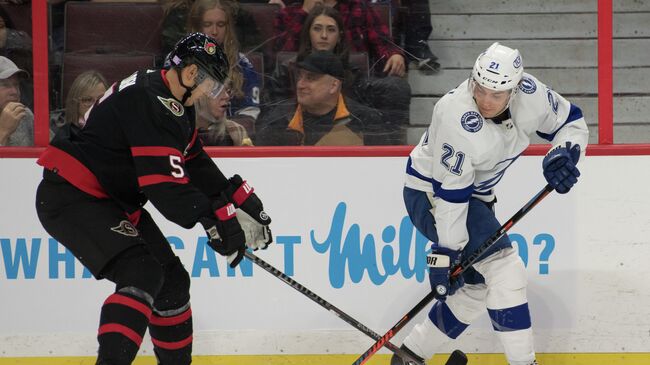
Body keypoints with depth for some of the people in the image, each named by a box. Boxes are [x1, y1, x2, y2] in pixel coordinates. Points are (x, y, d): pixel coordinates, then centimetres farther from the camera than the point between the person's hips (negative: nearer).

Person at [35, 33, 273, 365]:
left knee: (171, 279, 14)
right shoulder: (151, 103, -23)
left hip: (112, 200, 11)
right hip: (71, 198, -11)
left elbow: (196, 165, 19)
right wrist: (216, 222, -26)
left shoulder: (175, 104, 11)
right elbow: (164, 184, -29)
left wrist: (243, 205, 14)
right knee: (143, 274, -25)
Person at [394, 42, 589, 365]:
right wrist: (445, 252, -25)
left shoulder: (529, 94, -17)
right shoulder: (458, 117, -35)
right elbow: (449, 192, -29)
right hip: (430, 192, -8)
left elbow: (572, 122, 0)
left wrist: (563, 153, -21)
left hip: (476, 192, 8)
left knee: (477, 287, 14)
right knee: (504, 269, -21)